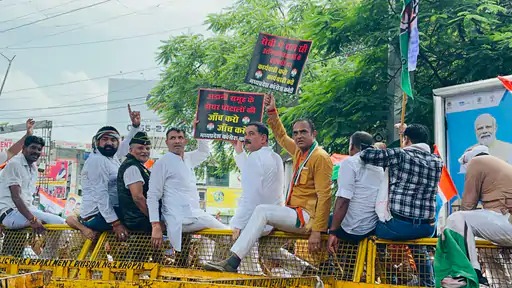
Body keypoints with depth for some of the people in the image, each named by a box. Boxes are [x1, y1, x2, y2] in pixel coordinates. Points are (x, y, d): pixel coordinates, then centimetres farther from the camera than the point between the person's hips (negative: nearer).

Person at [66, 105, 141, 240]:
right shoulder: (97, 160, -15)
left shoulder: (113, 157, 12)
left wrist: (135, 126, 10)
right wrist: (115, 223, -29)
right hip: (98, 215, -10)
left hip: (111, 209, 10)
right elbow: (100, 193, -23)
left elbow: (128, 145, 28)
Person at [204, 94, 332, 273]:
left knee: (263, 210, -23)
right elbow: (281, 136, 30)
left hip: (306, 217, -9)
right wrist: (272, 111, 19)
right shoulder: (299, 151, 12)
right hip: (293, 212, 9)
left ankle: (233, 262, -25)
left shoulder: (320, 157, -12)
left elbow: (324, 196, -18)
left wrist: (317, 231, -24)